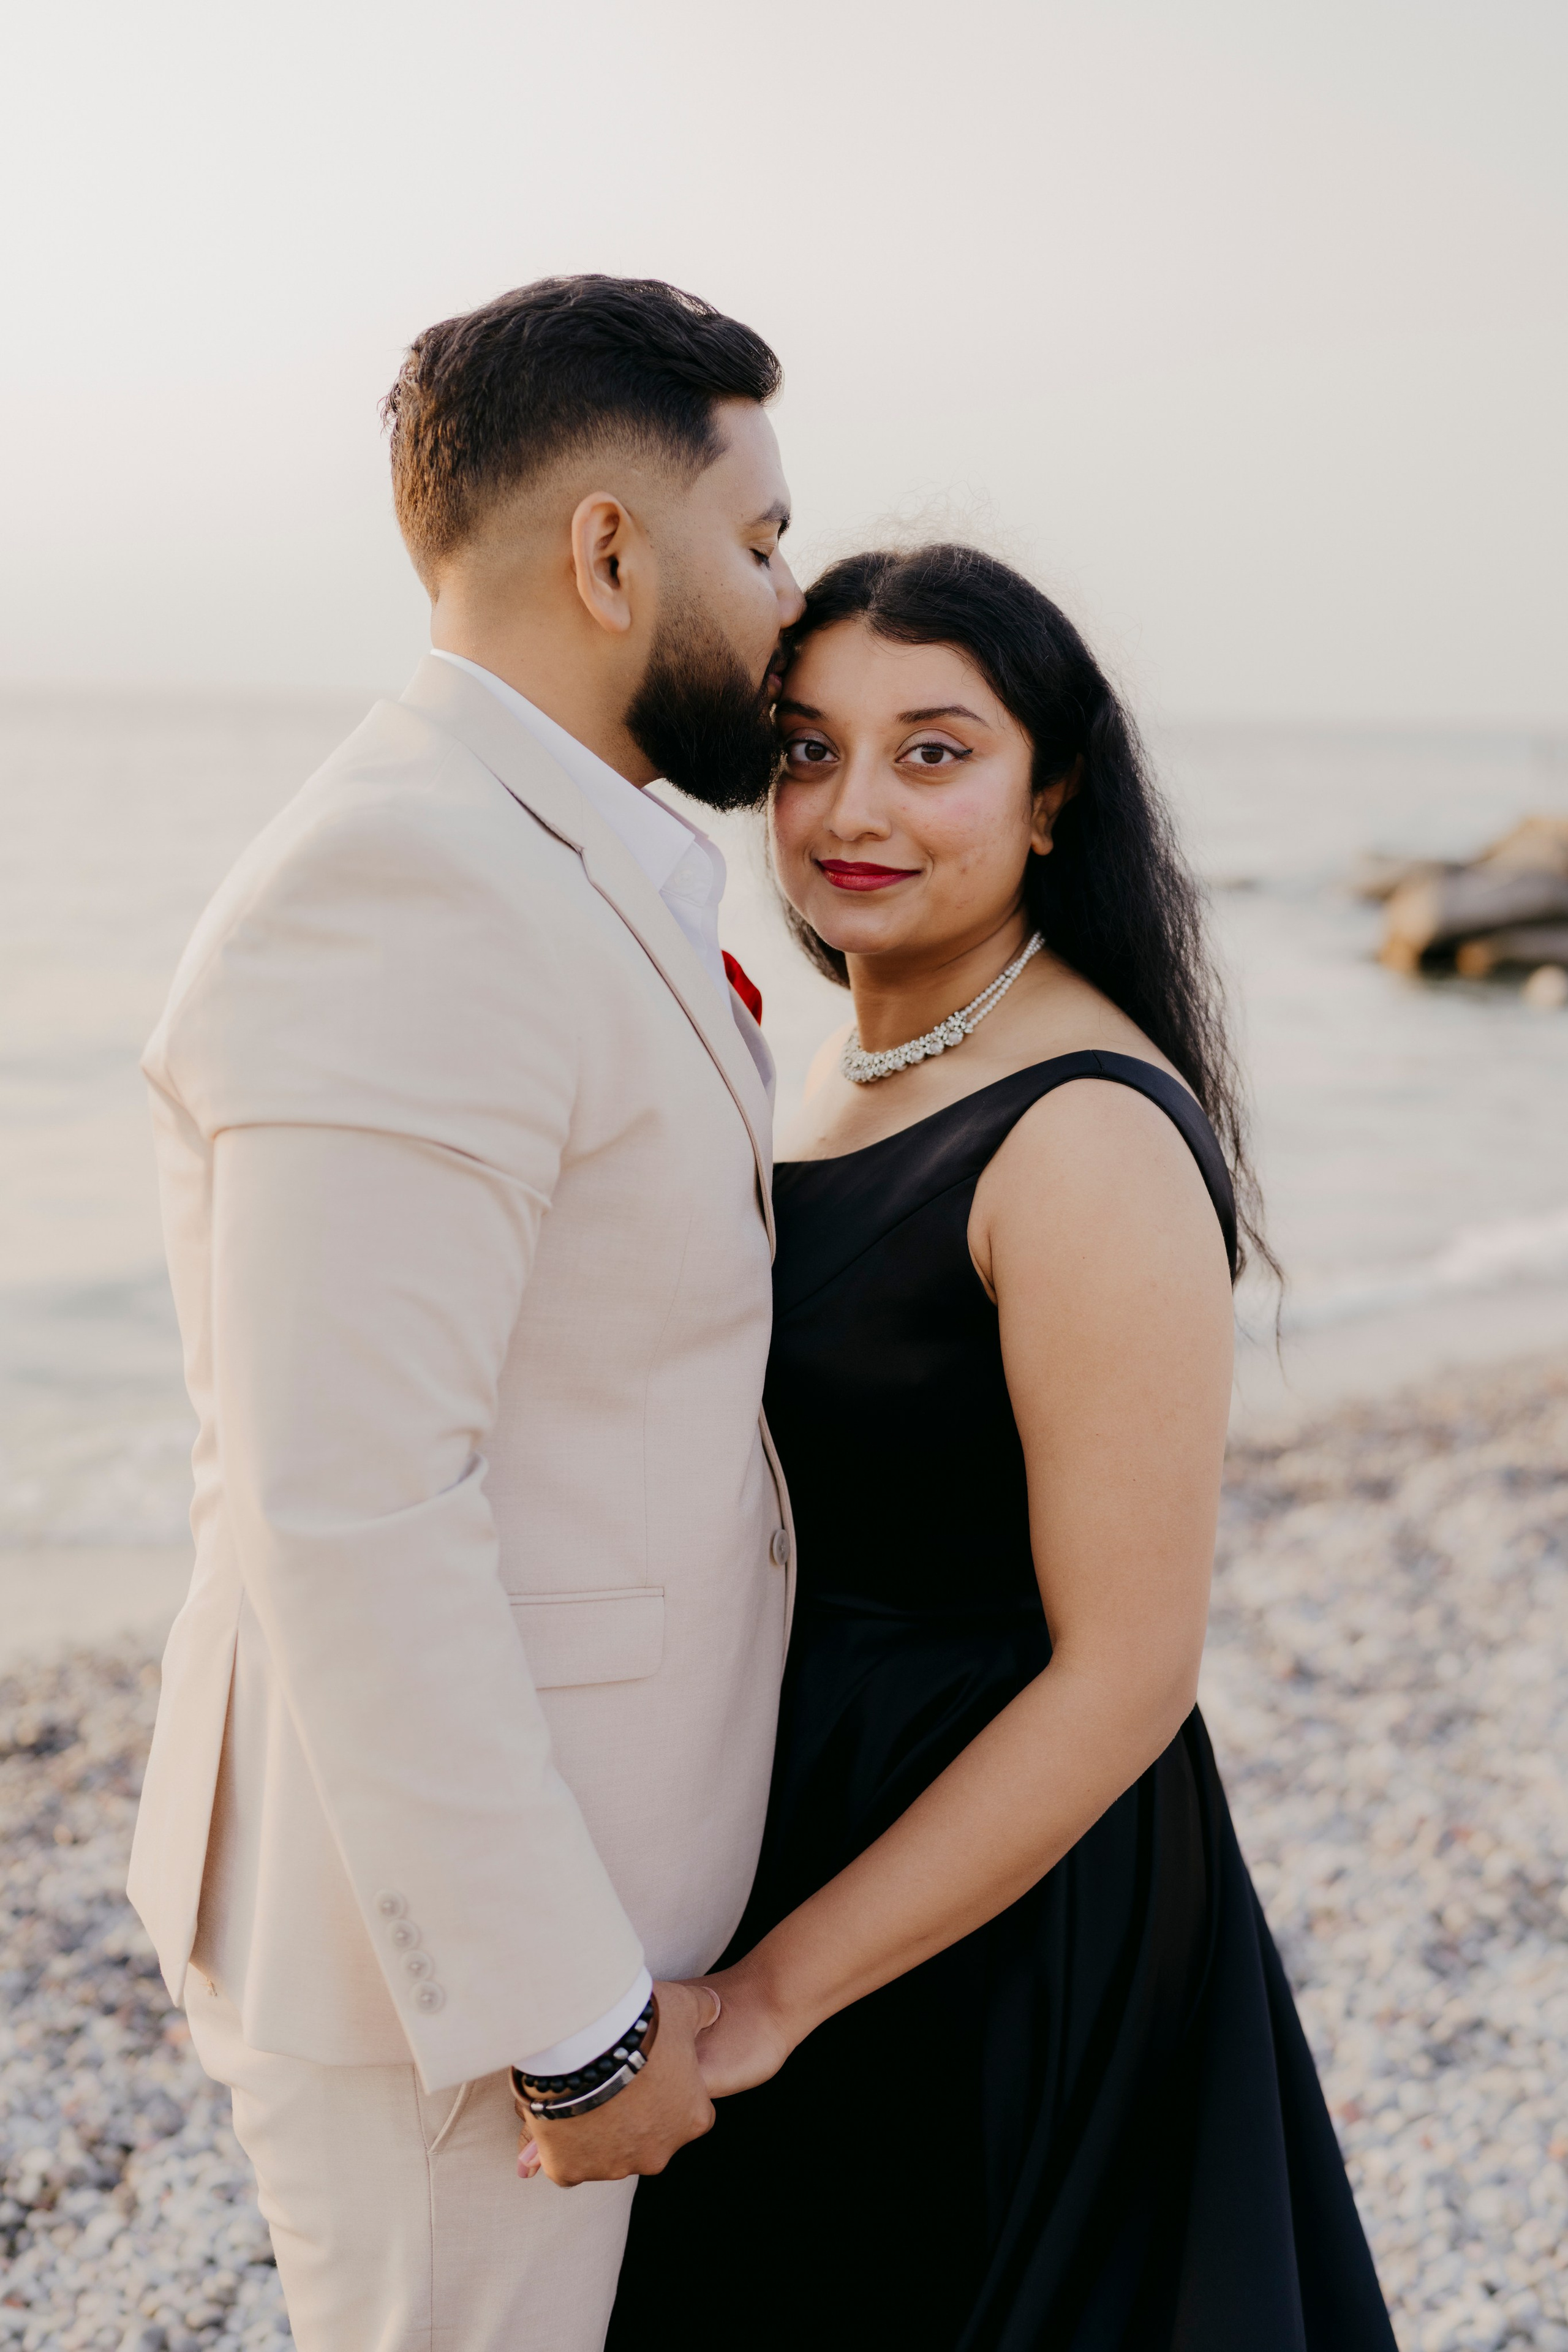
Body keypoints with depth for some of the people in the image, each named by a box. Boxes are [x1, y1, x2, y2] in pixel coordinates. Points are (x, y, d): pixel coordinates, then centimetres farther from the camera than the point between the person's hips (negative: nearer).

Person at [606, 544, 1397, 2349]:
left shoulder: (1093, 1136, -24)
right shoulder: (855, 1064, 3)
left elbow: (1126, 1672, -24)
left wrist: (773, 1992, -23)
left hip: (997, 1905, -8)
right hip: (799, 1809, 8)